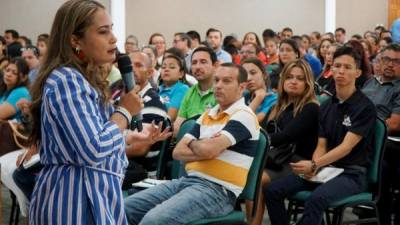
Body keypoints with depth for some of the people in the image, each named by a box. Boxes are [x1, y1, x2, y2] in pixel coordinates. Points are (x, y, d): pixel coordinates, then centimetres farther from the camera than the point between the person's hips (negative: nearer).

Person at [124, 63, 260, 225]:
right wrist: (202, 148, -7)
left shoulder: (243, 116, -7)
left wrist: (193, 144, 2)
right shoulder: (207, 115, 17)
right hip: (187, 180, 8)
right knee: (125, 207, -5)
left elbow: (208, 150, -19)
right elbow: (178, 152, 10)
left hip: (218, 190, -8)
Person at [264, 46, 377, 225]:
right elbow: (321, 145, 9)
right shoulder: (326, 106, 13)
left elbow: (347, 147, -16)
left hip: (351, 173, -6)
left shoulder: (365, 107, -8)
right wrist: (313, 166, -13)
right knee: (272, 190, -13)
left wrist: (314, 165, -26)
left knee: (316, 199, -36)